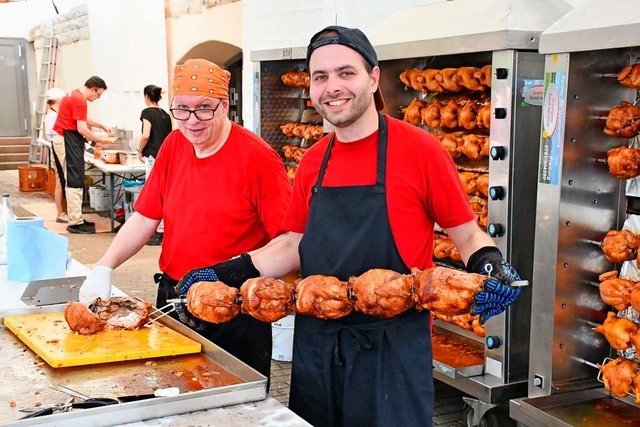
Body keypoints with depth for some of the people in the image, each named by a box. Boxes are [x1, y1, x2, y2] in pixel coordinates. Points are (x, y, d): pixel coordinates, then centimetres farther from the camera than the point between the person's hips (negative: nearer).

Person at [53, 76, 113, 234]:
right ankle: (75, 222, -9)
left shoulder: (75, 94, 16)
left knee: (74, 180, 12)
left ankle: (76, 218, 17)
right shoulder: (79, 100, -16)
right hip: (70, 140, -11)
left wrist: (101, 126, 23)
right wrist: (100, 140, -9)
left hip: (64, 138, 11)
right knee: (75, 181, -10)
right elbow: (82, 128, -21)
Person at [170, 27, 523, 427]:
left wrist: (491, 266, -22)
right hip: (316, 343, 5)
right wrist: (225, 273, 6)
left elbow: (467, 234, -3)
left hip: (392, 347, -5)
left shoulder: (419, 149, -9)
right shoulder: (312, 163, 6)